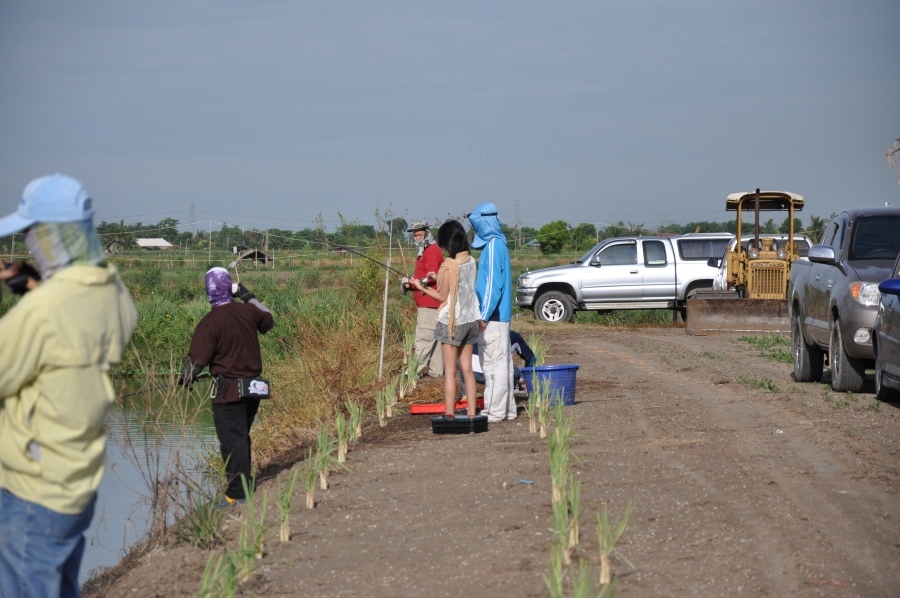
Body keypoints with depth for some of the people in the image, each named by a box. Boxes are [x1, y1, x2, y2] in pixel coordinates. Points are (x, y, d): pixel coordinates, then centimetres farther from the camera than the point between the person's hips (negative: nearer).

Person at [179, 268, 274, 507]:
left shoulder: (210, 322, -16)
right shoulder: (248, 312, 0)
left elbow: (197, 362, -15)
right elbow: (269, 320, 24)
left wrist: (186, 379, 6)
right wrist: (248, 297, 29)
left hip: (228, 391, -6)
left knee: (232, 441, -1)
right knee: (242, 437, 20)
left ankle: (237, 494, 1)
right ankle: (245, 484, 29)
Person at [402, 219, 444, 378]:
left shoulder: (432, 251, -12)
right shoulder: (425, 250, 20)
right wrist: (412, 283, 7)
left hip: (429, 303, -11)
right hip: (428, 303, 11)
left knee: (424, 336, -10)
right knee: (433, 337, 12)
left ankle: (416, 369, -11)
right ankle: (435, 370, 16)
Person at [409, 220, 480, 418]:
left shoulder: (448, 266, -16)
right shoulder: (470, 261, 4)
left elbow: (442, 296, -11)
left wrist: (421, 287, -1)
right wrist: (439, 278, 17)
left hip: (451, 322, -6)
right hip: (470, 320, 6)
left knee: (450, 372, -1)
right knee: (467, 369, 11)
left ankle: (449, 413, -1)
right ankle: (471, 412, 11)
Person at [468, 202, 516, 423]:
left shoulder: (493, 245, -15)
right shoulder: (497, 243, 15)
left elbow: (493, 283, -19)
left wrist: (484, 315, -18)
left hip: (493, 316, -10)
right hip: (500, 314, 10)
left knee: (494, 363, -7)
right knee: (501, 362, 13)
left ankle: (495, 411, -6)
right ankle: (506, 409, 18)